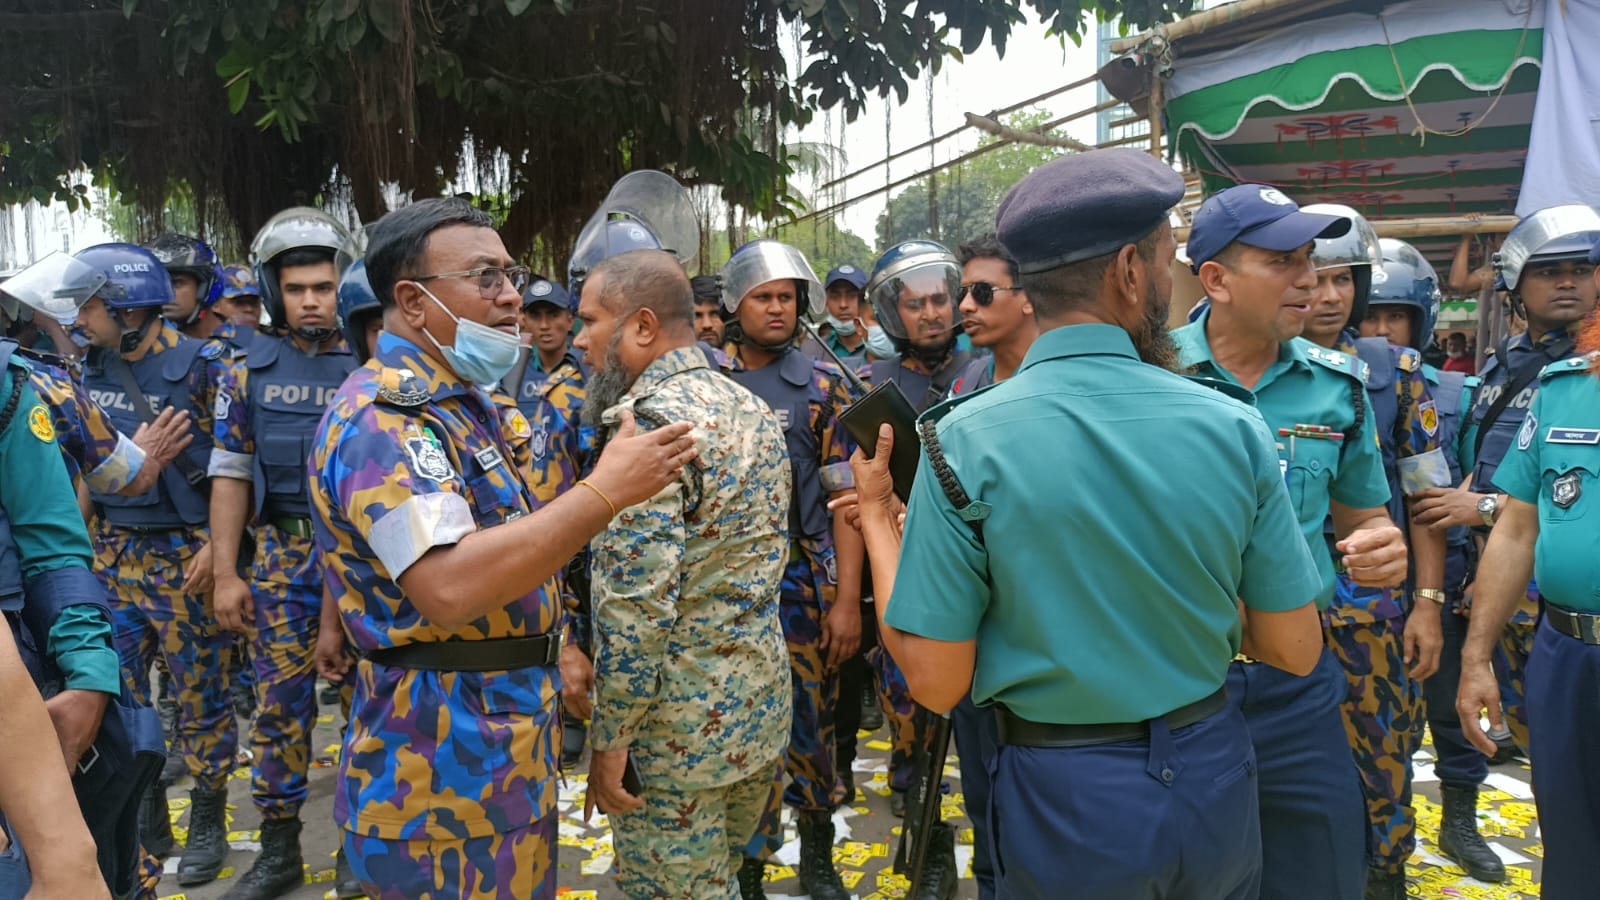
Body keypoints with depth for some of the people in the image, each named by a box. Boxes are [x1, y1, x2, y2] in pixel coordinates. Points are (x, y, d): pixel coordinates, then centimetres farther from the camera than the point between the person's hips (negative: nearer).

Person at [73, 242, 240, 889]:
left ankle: (208, 821, 18)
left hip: (184, 556, -5)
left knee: (200, 691, 3)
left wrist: (215, 546, -16)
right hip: (112, 553, 6)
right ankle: (142, 817, 25)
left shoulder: (203, 367, -10)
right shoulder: (91, 371, 7)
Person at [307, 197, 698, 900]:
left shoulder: (477, 405, 11)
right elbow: (450, 587, -35)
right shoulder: (381, 418, -21)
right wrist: (604, 493, -31)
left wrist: (554, 657, 18)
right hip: (446, 768, -9)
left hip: (514, 734, 9)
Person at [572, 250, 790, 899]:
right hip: (761, 702, 8)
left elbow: (639, 603, -25)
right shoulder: (752, 409, 8)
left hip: (680, 724, -8)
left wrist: (611, 738, -17)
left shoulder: (649, 420, -19)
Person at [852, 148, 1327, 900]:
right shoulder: (1232, 426, -10)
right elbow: (1295, 649, -4)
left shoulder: (964, 441, -17)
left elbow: (936, 682, -13)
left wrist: (875, 516, -3)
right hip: (1212, 778, 3)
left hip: (1064, 796, -2)